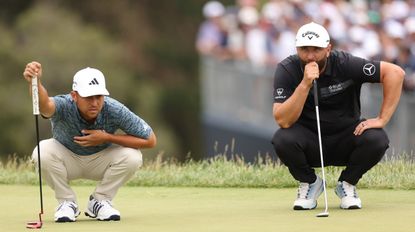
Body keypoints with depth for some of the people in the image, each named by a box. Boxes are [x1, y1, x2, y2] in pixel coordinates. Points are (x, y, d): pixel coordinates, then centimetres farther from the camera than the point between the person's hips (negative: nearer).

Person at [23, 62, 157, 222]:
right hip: (67, 159, -1)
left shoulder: (115, 111, -30)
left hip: (100, 162, 1)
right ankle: (67, 203, -8)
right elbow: (45, 105, -59)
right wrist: (35, 82, -82)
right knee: (43, 151, -33)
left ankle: (100, 201, -3)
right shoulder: (64, 105, -34)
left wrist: (107, 138, -30)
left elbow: (150, 140, -25)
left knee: (132, 156, -28)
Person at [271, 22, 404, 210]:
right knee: (282, 139, -32)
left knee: (376, 139, -29)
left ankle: (347, 184, 1)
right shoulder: (286, 70, -15)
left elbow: (395, 73, -18)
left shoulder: (345, 64, -17)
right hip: (309, 143, 0)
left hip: (345, 142, 0)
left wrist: (382, 120, -21)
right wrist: (305, 84, -35)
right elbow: (283, 121, -25)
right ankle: (309, 183, 1)